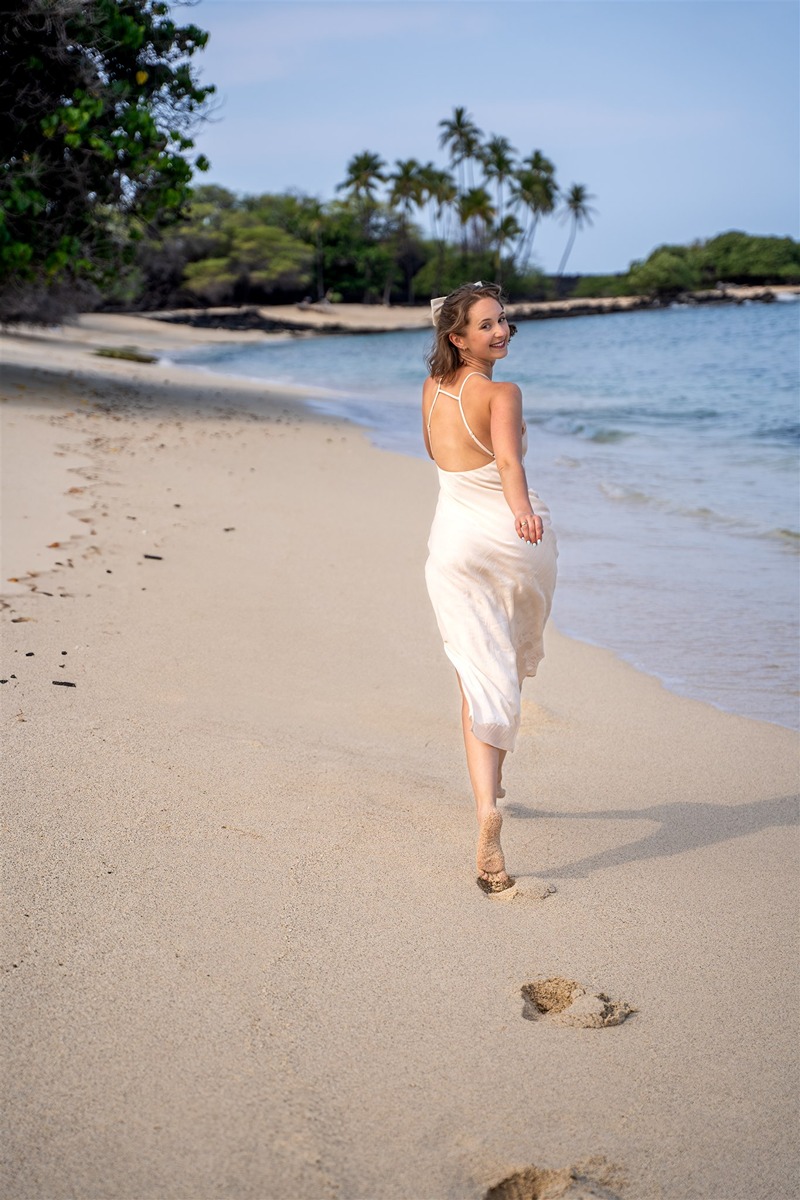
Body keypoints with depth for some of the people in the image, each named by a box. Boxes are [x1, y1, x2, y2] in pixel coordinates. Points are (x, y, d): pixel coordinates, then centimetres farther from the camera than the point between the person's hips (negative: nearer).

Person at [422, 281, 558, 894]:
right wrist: (522, 510, -46)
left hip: (454, 541, 3)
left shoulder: (432, 390, 6)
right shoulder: (503, 394, -12)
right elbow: (508, 459, -33)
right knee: (515, 661, 23)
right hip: (516, 540, -3)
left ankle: (487, 809, -24)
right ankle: (494, 776, 40)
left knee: (482, 676, -3)